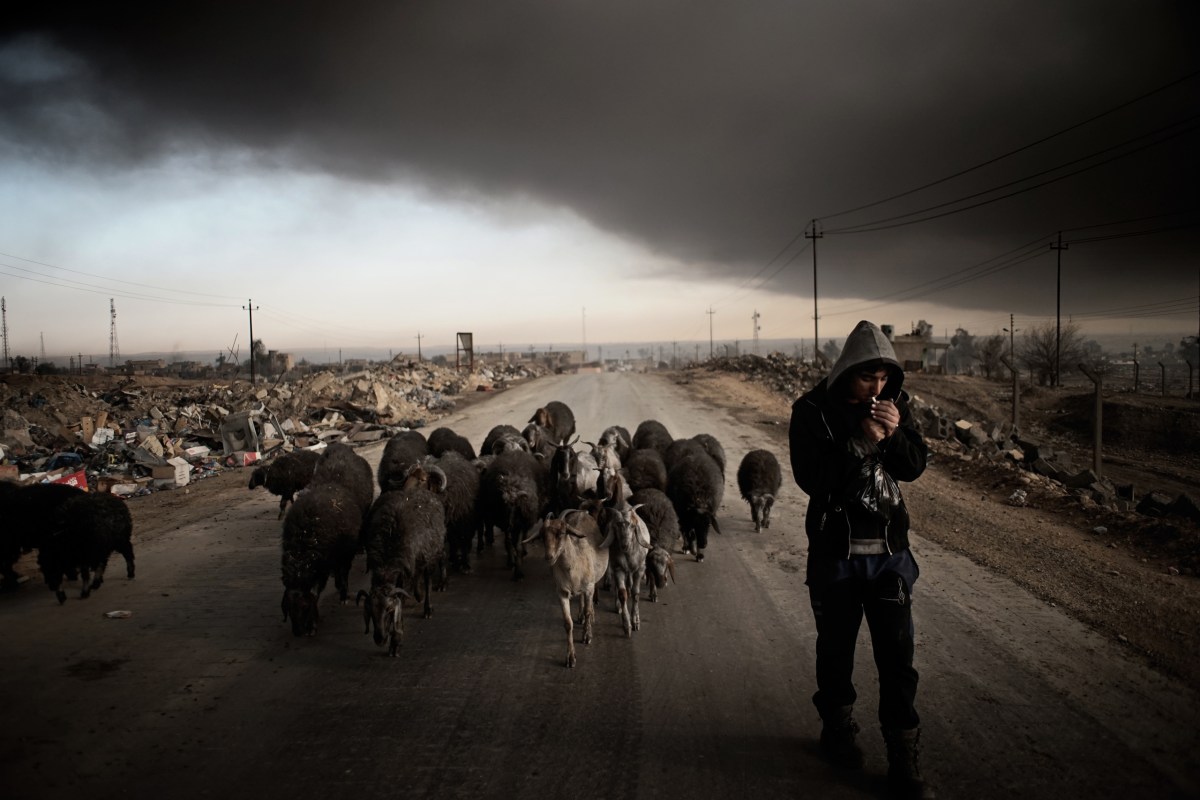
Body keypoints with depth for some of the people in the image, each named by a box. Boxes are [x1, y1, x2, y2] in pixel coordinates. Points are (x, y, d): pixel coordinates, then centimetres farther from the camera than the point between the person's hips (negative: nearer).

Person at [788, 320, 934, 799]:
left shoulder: (895, 403, 1)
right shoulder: (812, 410, -11)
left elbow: (914, 468, 1)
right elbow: (810, 477, -20)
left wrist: (896, 433, -17)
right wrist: (861, 442, -27)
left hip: (889, 550, 2)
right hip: (835, 551, -2)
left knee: (898, 655, 3)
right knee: (836, 648, 14)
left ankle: (903, 760, 13)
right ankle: (837, 729, 36)